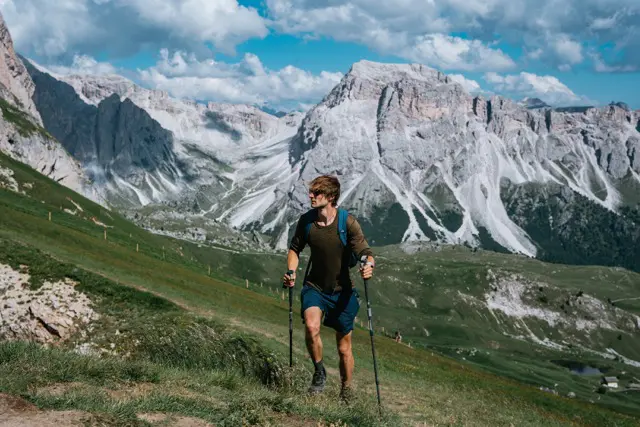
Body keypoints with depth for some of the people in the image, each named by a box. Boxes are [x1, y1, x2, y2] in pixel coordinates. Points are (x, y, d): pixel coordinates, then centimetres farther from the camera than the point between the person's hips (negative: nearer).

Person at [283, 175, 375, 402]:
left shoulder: (348, 222, -17)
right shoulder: (306, 220, -6)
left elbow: (365, 252, -17)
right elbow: (295, 248, 11)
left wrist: (369, 265, -40)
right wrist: (291, 271, -6)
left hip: (343, 291, -1)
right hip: (315, 287, 2)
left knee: (344, 347, 8)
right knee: (311, 326, -28)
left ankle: (346, 390, 32)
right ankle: (319, 371, -2)